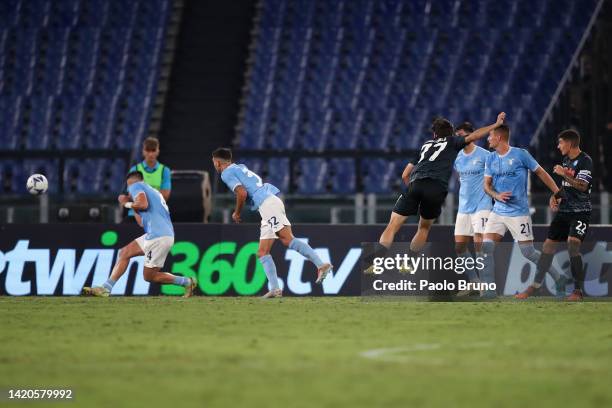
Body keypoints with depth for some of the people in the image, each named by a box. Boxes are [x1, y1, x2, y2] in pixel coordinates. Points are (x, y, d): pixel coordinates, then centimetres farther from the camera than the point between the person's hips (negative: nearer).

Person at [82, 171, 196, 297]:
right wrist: (131, 203, 34)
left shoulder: (135, 185, 4)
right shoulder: (153, 192, 29)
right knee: (125, 253, 12)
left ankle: (187, 282, -1)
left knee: (149, 276, -3)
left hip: (158, 235, -9)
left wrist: (128, 204, 3)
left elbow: (143, 204, -17)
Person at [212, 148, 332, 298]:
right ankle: (275, 288, -1)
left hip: (267, 204, -10)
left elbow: (242, 193, -13)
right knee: (262, 252, 6)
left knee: (288, 239, -22)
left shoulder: (227, 173, 0)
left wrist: (237, 213, 1)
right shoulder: (240, 168, 28)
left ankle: (321, 265, -34)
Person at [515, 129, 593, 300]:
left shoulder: (585, 161, -11)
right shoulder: (566, 160, 15)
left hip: (580, 211, -8)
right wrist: (555, 197, 11)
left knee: (572, 246, -22)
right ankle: (536, 285, 14)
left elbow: (582, 185, -24)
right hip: (564, 210, 8)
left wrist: (564, 174, -30)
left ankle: (578, 290, -15)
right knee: (548, 246, 5)